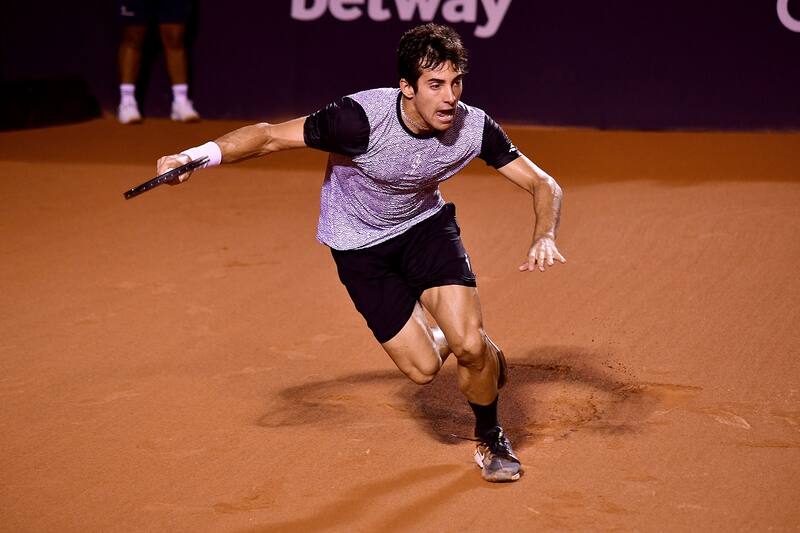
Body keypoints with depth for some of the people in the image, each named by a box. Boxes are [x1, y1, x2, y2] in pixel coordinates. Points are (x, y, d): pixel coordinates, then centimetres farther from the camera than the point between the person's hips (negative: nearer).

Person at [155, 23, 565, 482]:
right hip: (360, 246, -2)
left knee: (471, 346, -16)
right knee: (423, 368, -7)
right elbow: (270, 136, -27)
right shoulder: (362, 118, -34)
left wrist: (545, 238, -32)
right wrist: (197, 156, -41)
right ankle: (449, 333, 33)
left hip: (426, 225, 2)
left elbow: (544, 185, -13)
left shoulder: (473, 127, -23)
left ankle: (491, 439, 16)